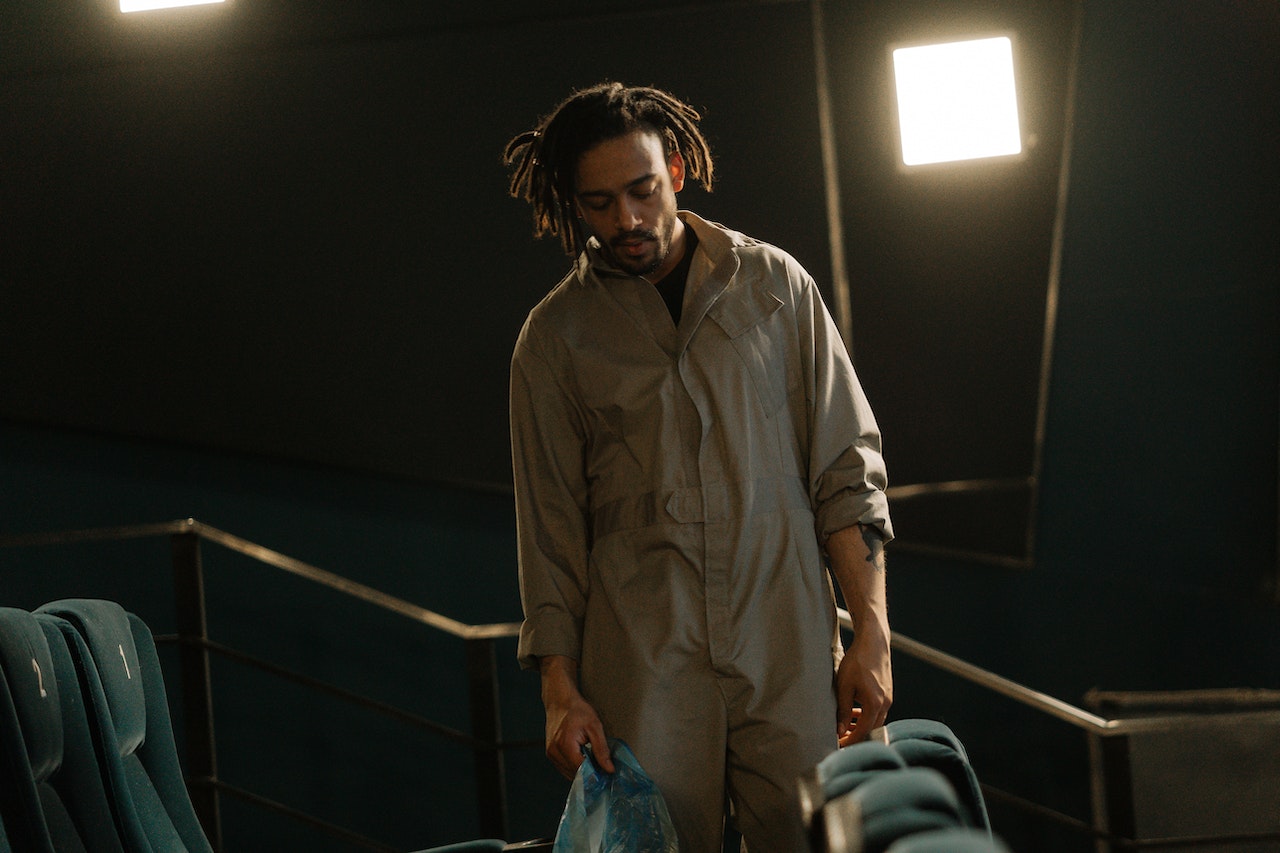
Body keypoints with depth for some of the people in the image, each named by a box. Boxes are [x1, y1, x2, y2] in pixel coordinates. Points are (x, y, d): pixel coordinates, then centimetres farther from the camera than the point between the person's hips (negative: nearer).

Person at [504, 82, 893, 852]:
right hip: (639, 668, 0)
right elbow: (550, 526, 7)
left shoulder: (774, 284, 7)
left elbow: (846, 470, 6)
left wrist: (872, 635, 0)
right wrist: (559, 686, -1)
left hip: (788, 659, 0)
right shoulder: (556, 335, 7)